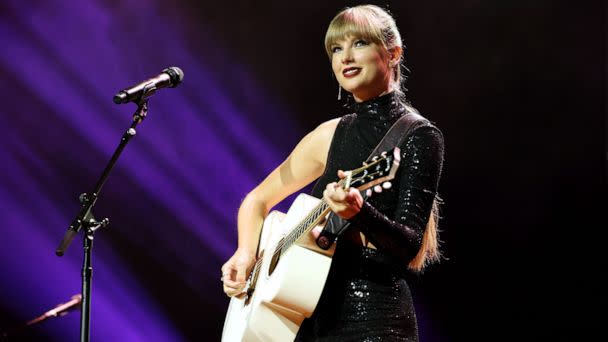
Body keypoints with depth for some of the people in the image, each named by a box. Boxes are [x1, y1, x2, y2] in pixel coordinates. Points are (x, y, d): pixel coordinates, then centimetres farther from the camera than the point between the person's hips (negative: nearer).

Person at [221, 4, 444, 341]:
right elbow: (258, 199, 19)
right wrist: (245, 253, 2)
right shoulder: (330, 136, 10)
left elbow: (409, 248, -14)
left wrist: (359, 213, -31)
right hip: (311, 314, 5)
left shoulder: (420, 137, -5)